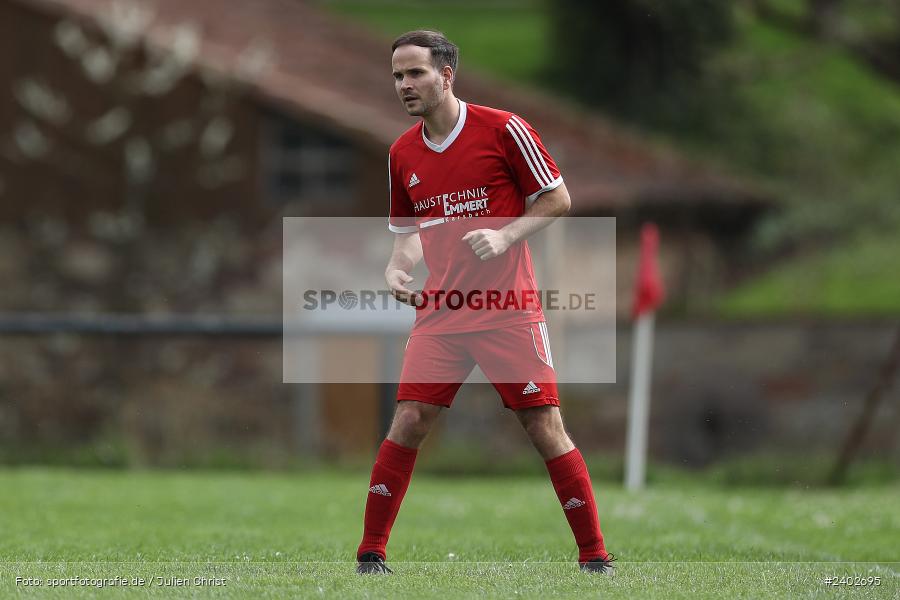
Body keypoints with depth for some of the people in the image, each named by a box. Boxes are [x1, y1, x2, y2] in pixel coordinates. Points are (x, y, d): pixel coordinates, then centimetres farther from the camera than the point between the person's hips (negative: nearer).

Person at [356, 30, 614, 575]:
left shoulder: (503, 130, -7)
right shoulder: (402, 155, 8)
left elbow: (558, 199, -1)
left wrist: (505, 236, -14)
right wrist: (399, 268, 0)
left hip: (509, 307, -4)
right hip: (440, 313, 4)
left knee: (545, 427, -5)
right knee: (408, 423, -6)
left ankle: (595, 555, 3)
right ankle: (371, 552, 4)